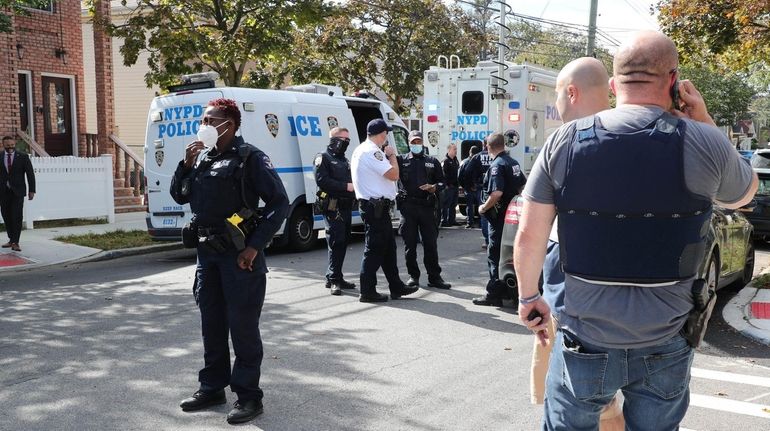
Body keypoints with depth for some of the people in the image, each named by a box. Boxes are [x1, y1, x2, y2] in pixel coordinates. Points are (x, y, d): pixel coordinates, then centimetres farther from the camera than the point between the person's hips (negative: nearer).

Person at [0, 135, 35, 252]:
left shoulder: (23, 157, 1)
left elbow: (30, 174, 2)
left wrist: (31, 190, -4)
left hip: (17, 191, -2)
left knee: (17, 217, -8)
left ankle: (15, 242, -7)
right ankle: (11, 239, 18)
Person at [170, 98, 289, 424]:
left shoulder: (249, 158, -10)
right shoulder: (201, 157, 12)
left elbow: (279, 203, -14)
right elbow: (179, 196, 16)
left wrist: (255, 246, -17)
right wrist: (186, 164, -1)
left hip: (239, 255, -7)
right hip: (206, 253, 7)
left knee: (242, 326, 0)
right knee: (212, 324, 16)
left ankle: (248, 396, 11)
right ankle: (212, 387, 30)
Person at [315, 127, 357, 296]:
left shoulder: (345, 160, 24)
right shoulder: (324, 158, -2)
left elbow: (352, 181, 24)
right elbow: (322, 181, -15)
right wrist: (346, 186, -18)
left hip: (346, 206, 8)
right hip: (332, 207, -8)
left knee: (343, 242, 10)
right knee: (336, 242, -11)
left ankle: (335, 278, 19)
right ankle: (333, 279, -7)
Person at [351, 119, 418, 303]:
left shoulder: (360, 149, 16)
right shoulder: (372, 151, -17)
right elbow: (393, 174, -20)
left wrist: (386, 155, 14)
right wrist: (392, 155, -5)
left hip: (373, 206, 11)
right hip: (376, 206, -11)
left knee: (388, 247, 15)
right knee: (374, 249, -4)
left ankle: (396, 287, 22)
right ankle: (367, 292, 3)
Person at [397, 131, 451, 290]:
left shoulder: (432, 161, 14)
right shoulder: (402, 160, 9)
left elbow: (442, 181, 14)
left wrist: (434, 188, -6)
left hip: (427, 206, 1)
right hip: (408, 206, -1)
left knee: (431, 242, 2)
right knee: (410, 243, 4)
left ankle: (434, 277, 9)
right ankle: (413, 276, 15)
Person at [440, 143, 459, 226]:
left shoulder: (455, 160, 16)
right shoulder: (445, 161, -12)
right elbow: (444, 174, -18)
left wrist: (457, 183, 16)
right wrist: (446, 185, -21)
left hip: (454, 186, 9)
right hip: (448, 186, -9)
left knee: (453, 205, 13)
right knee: (446, 205, -5)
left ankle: (452, 220, 20)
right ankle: (444, 221, -2)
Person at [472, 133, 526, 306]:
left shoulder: (496, 165, -17)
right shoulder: (513, 162, 11)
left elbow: (497, 193, -27)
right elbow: (523, 186, 20)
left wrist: (484, 207, -14)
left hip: (499, 216, -9)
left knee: (494, 255, -3)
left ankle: (494, 294, 0)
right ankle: (508, 290, 24)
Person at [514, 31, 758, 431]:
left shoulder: (564, 142, -7)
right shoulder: (703, 143, -10)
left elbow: (529, 236, -3)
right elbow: (742, 196, 13)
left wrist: (528, 297, 11)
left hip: (585, 340, 0)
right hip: (664, 345, 0)